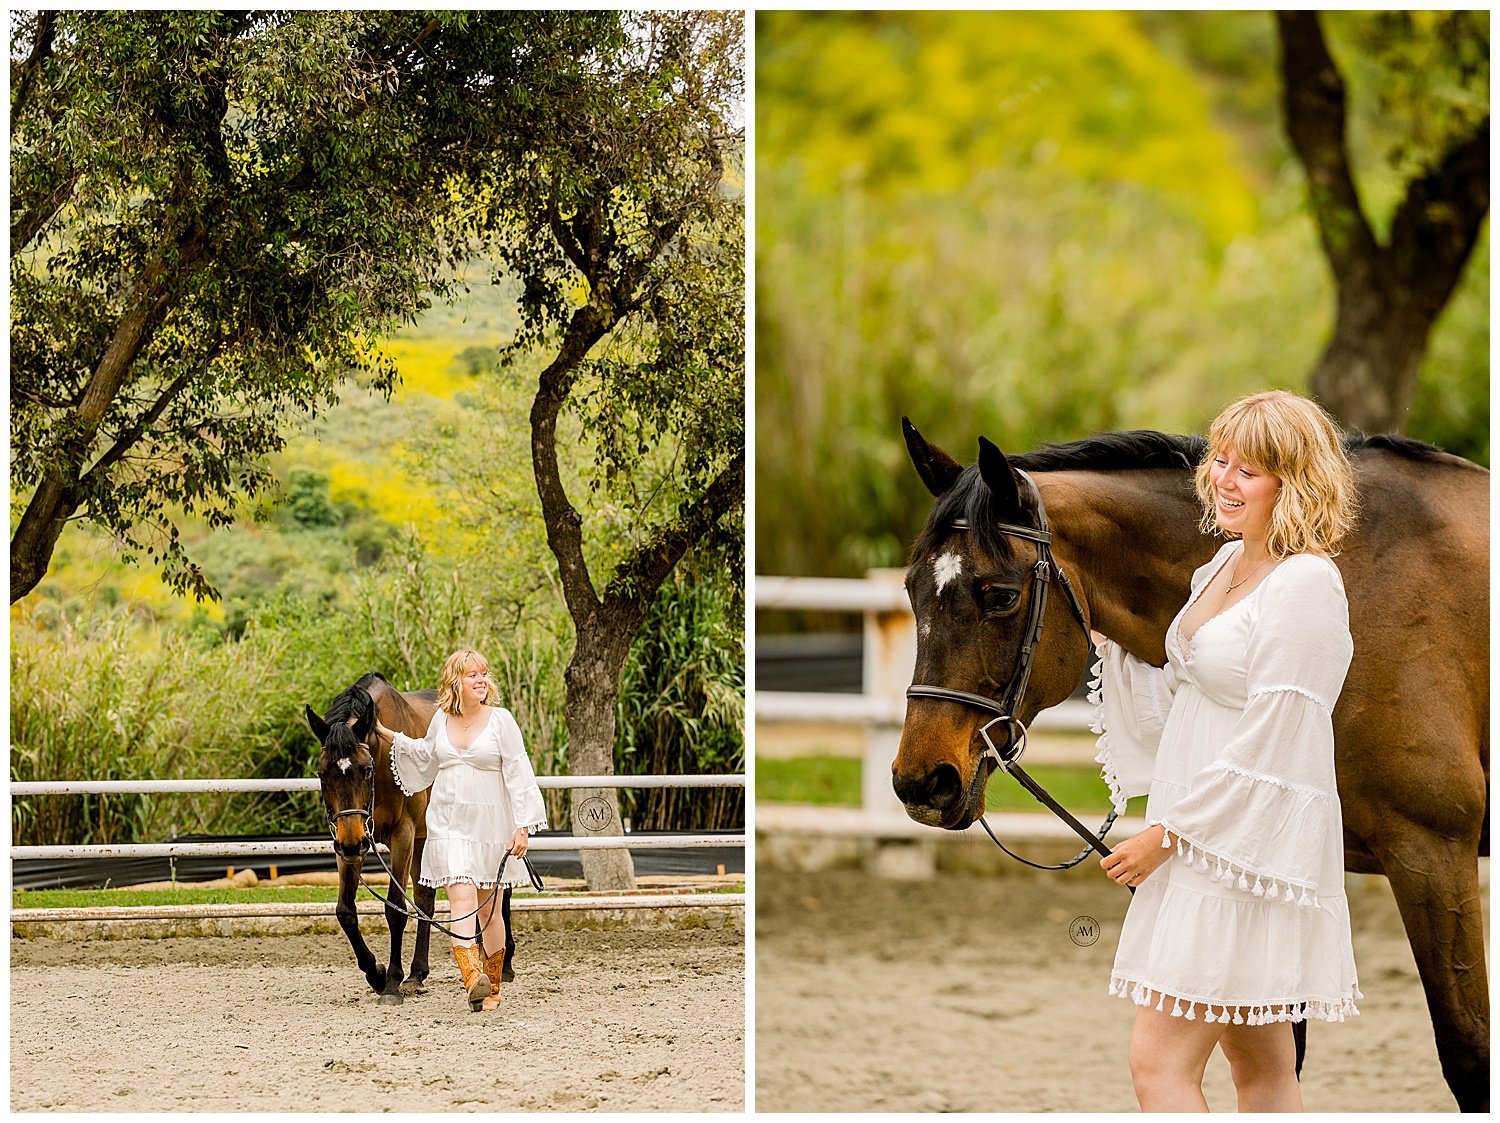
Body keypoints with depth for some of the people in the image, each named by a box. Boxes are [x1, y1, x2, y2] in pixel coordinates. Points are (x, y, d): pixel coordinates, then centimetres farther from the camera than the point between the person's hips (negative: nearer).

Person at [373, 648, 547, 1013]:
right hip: (448, 824, 2)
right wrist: (385, 734, 25)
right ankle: (472, 979, -30)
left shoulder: (501, 720, -4)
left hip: (490, 826, -1)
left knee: (489, 909, 9)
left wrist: (523, 827, -11)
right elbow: (425, 755, 28)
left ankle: (493, 987, 24)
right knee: (462, 899, -16)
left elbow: (518, 775, -5)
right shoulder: (441, 720, 6)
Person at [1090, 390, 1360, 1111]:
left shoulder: (1306, 584, -17)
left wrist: (1165, 835, -16)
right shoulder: (1226, 564, 12)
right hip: (1203, 836, 10)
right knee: (1261, 1066, 13)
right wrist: (1102, 638, 7)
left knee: (1159, 1063, -11)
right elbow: (1176, 705, 18)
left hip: (1251, 835, -10)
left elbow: (1269, 747, -19)